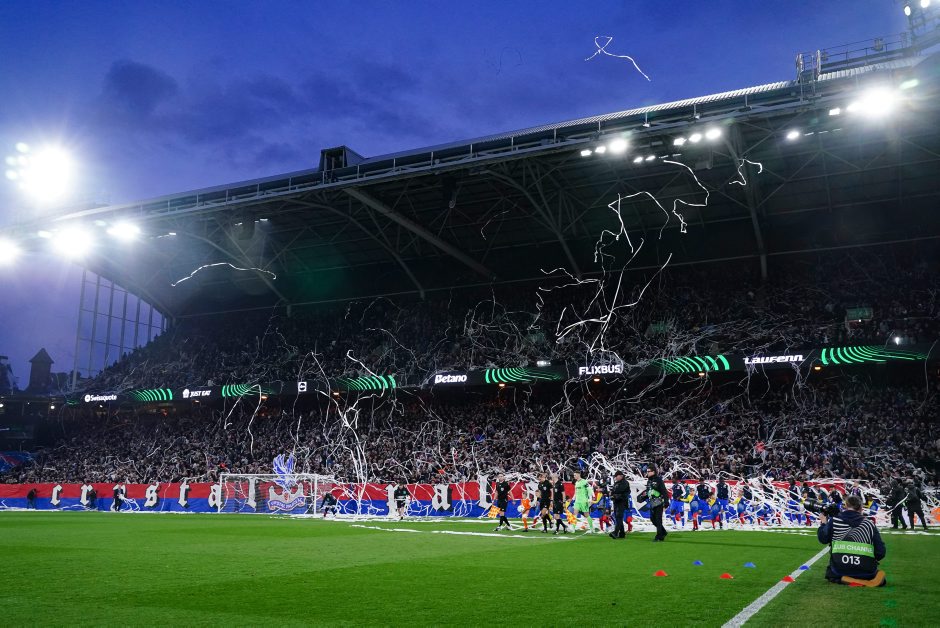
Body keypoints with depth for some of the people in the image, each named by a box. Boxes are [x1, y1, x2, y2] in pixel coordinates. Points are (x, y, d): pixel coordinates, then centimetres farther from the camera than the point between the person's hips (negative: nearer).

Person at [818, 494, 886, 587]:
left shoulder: (834, 521, 1)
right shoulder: (870, 525, 3)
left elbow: (823, 539, 3)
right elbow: (880, 552, 3)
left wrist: (823, 523, 21)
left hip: (839, 572, -1)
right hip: (866, 573, 2)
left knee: (830, 573, 31)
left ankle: (843, 579, -2)